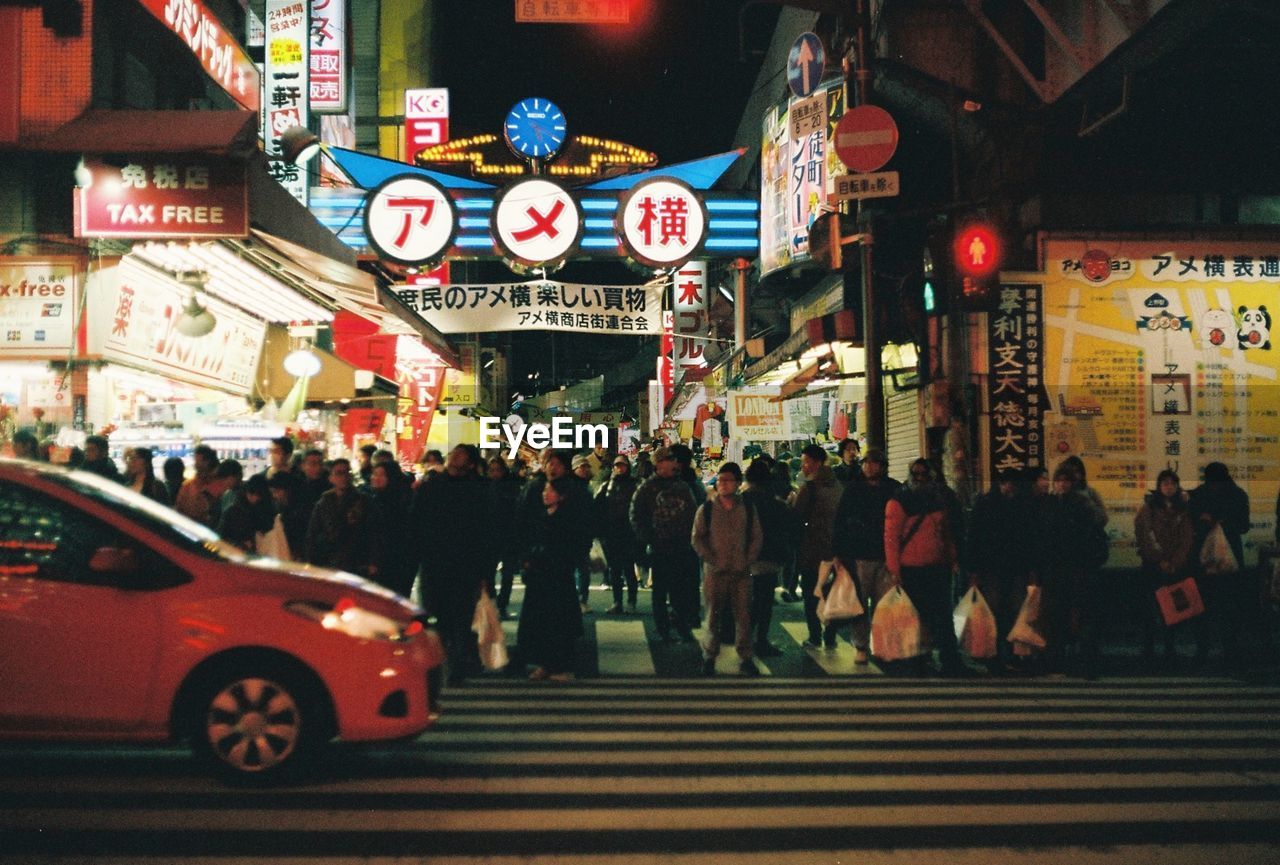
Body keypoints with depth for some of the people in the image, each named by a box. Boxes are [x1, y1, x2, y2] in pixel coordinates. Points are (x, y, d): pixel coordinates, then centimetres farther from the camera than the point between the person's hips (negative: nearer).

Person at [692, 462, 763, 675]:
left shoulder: (748, 509, 7)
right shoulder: (706, 509, 2)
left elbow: (757, 537, 10)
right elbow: (697, 538, 2)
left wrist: (748, 560, -2)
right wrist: (712, 560, -7)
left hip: (741, 571, 1)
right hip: (715, 571, -1)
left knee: (743, 615, 1)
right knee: (713, 615, 5)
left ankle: (745, 658, 10)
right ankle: (709, 656, 16)